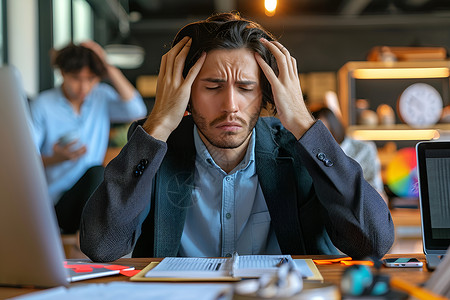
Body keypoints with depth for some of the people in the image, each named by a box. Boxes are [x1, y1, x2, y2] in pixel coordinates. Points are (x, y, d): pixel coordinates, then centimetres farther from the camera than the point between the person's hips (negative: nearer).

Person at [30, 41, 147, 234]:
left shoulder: (102, 97, 8)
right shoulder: (42, 105, -2)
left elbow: (137, 112, -11)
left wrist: (111, 70, -13)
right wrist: (55, 159, -30)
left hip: (92, 198, 4)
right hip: (57, 203, -4)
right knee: (95, 172, -31)